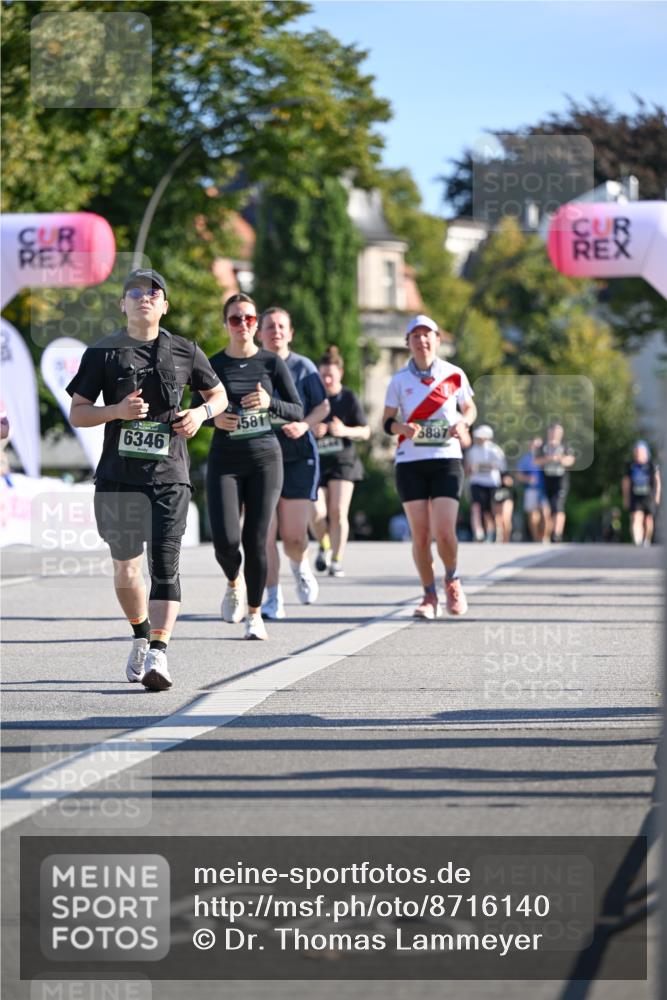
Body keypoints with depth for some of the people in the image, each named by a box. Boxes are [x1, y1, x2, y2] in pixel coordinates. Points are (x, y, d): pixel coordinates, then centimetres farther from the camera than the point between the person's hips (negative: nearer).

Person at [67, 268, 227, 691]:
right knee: (126, 568, 8)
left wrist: (201, 412, -2)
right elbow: (77, 414, 3)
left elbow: (219, 395, 21)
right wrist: (118, 410, -15)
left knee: (165, 565, -13)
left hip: (169, 476, -1)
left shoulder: (185, 352, 8)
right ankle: (142, 637, 33)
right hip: (118, 477, 1)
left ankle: (159, 653, -20)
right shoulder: (102, 353, 5)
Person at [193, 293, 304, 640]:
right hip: (224, 461, 0)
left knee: (255, 541, -4)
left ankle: (254, 614, 14)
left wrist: (270, 403, -18)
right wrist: (214, 418, -10)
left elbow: (298, 412, 1)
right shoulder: (212, 365, 3)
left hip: (264, 458, 0)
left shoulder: (272, 363, 2)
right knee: (225, 540, -13)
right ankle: (234, 583, 22)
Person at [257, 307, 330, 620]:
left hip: (298, 456, -1)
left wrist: (304, 424, -11)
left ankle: (300, 567, 32)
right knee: (265, 532, -9)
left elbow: (323, 406, 7)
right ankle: (273, 598, 2)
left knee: (295, 536, -4)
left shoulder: (303, 367, 5)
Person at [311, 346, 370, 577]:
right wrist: (311, 430, -12)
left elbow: (365, 432, 1)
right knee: (317, 512, -11)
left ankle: (336, 560, 2)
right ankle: (324, 546, 19)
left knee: (338, 512, -9)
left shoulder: (349, 398, -1)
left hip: (343, 462, -1)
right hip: (316, 462, 1)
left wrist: (345, 430, -18)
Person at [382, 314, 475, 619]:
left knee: (444, 531, -12)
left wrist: (463, 423, -7)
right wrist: (402, 428, -14)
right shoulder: (399, 380, 5)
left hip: (446, 460, -1)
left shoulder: (454, 375, 4)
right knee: (420, 534, -3)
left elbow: (469, 408, 16)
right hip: (410, 462, 1)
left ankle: (452, 581, 16)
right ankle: (429, 596, 10)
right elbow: (387, 421, 8)